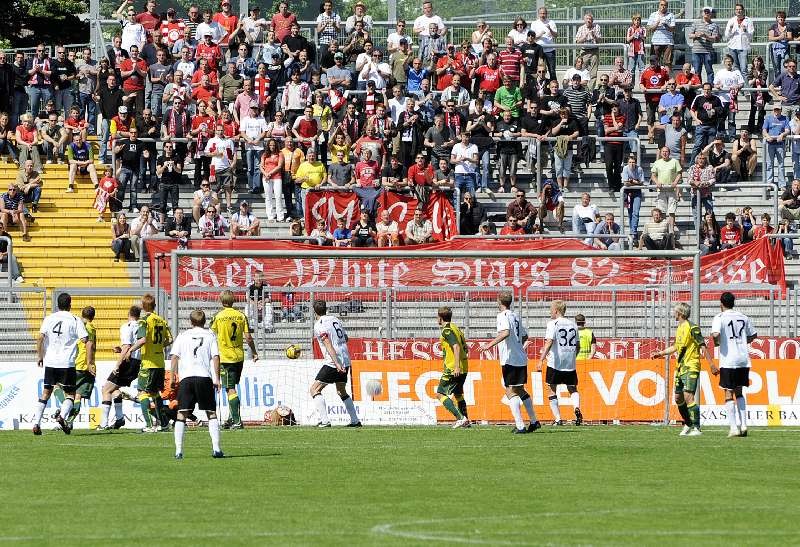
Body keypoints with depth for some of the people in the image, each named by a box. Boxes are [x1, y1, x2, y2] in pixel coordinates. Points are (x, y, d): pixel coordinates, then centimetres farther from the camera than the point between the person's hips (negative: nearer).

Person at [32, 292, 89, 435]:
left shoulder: (49, 319, 6)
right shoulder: (75, 320, -3)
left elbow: (40, 338, -2)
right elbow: (85, 339, -10)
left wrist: (40, 356, 6)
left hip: (50, 363, 3)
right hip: (67, 363, -3)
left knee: (45, 394, 12)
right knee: (70, 395, 6)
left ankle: (36, 423, 3)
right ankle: (62, 416, -20)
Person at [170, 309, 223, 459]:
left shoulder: (183, 336, 12)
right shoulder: (210, 335, 10)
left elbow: (174, 357, 4)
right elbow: (215, 357, 1)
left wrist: (174, 376, 9)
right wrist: (217, 378, 3)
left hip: (186, 378, 0)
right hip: (205, 377, 0)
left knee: (182, 414, 2)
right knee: (211, 413, 8)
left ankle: (178, 450, -7)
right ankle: (216, 448, -2)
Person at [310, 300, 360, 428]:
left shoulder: (319, 325, -9)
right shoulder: (335, 319, 13)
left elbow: (328, 345, -19)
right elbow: (346, 338, 22)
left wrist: (336, 363, -26)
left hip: (333, 363, -8)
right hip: (345, 362, 8)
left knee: (315, 389, -3)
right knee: (342, 392, 23)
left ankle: (325, 420, -15)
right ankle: (355, 420, 21)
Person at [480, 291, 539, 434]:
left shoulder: (503, 316, -10)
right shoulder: (516, 316, 14)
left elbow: (505, 332, -28)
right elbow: (525, 336, 22)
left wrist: (490, 345, -28)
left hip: (509, 359, -8)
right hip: (521, 359, 8)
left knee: (510, 391, -6)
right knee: (520, 390, 20)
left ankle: (520, 426, -14)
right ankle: (534, 422, 25)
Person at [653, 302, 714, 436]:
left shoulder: (692, 328, -12)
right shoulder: (680, 328, 15)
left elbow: (703, 347, -14)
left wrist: (711, 364, -19)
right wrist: (661, 353, 37)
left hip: (691, 367, -9)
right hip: (680, 368, 9)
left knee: (688, 396, -18)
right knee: (678, 398, 12)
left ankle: (696, 428, -18)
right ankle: (688, 424, 27)